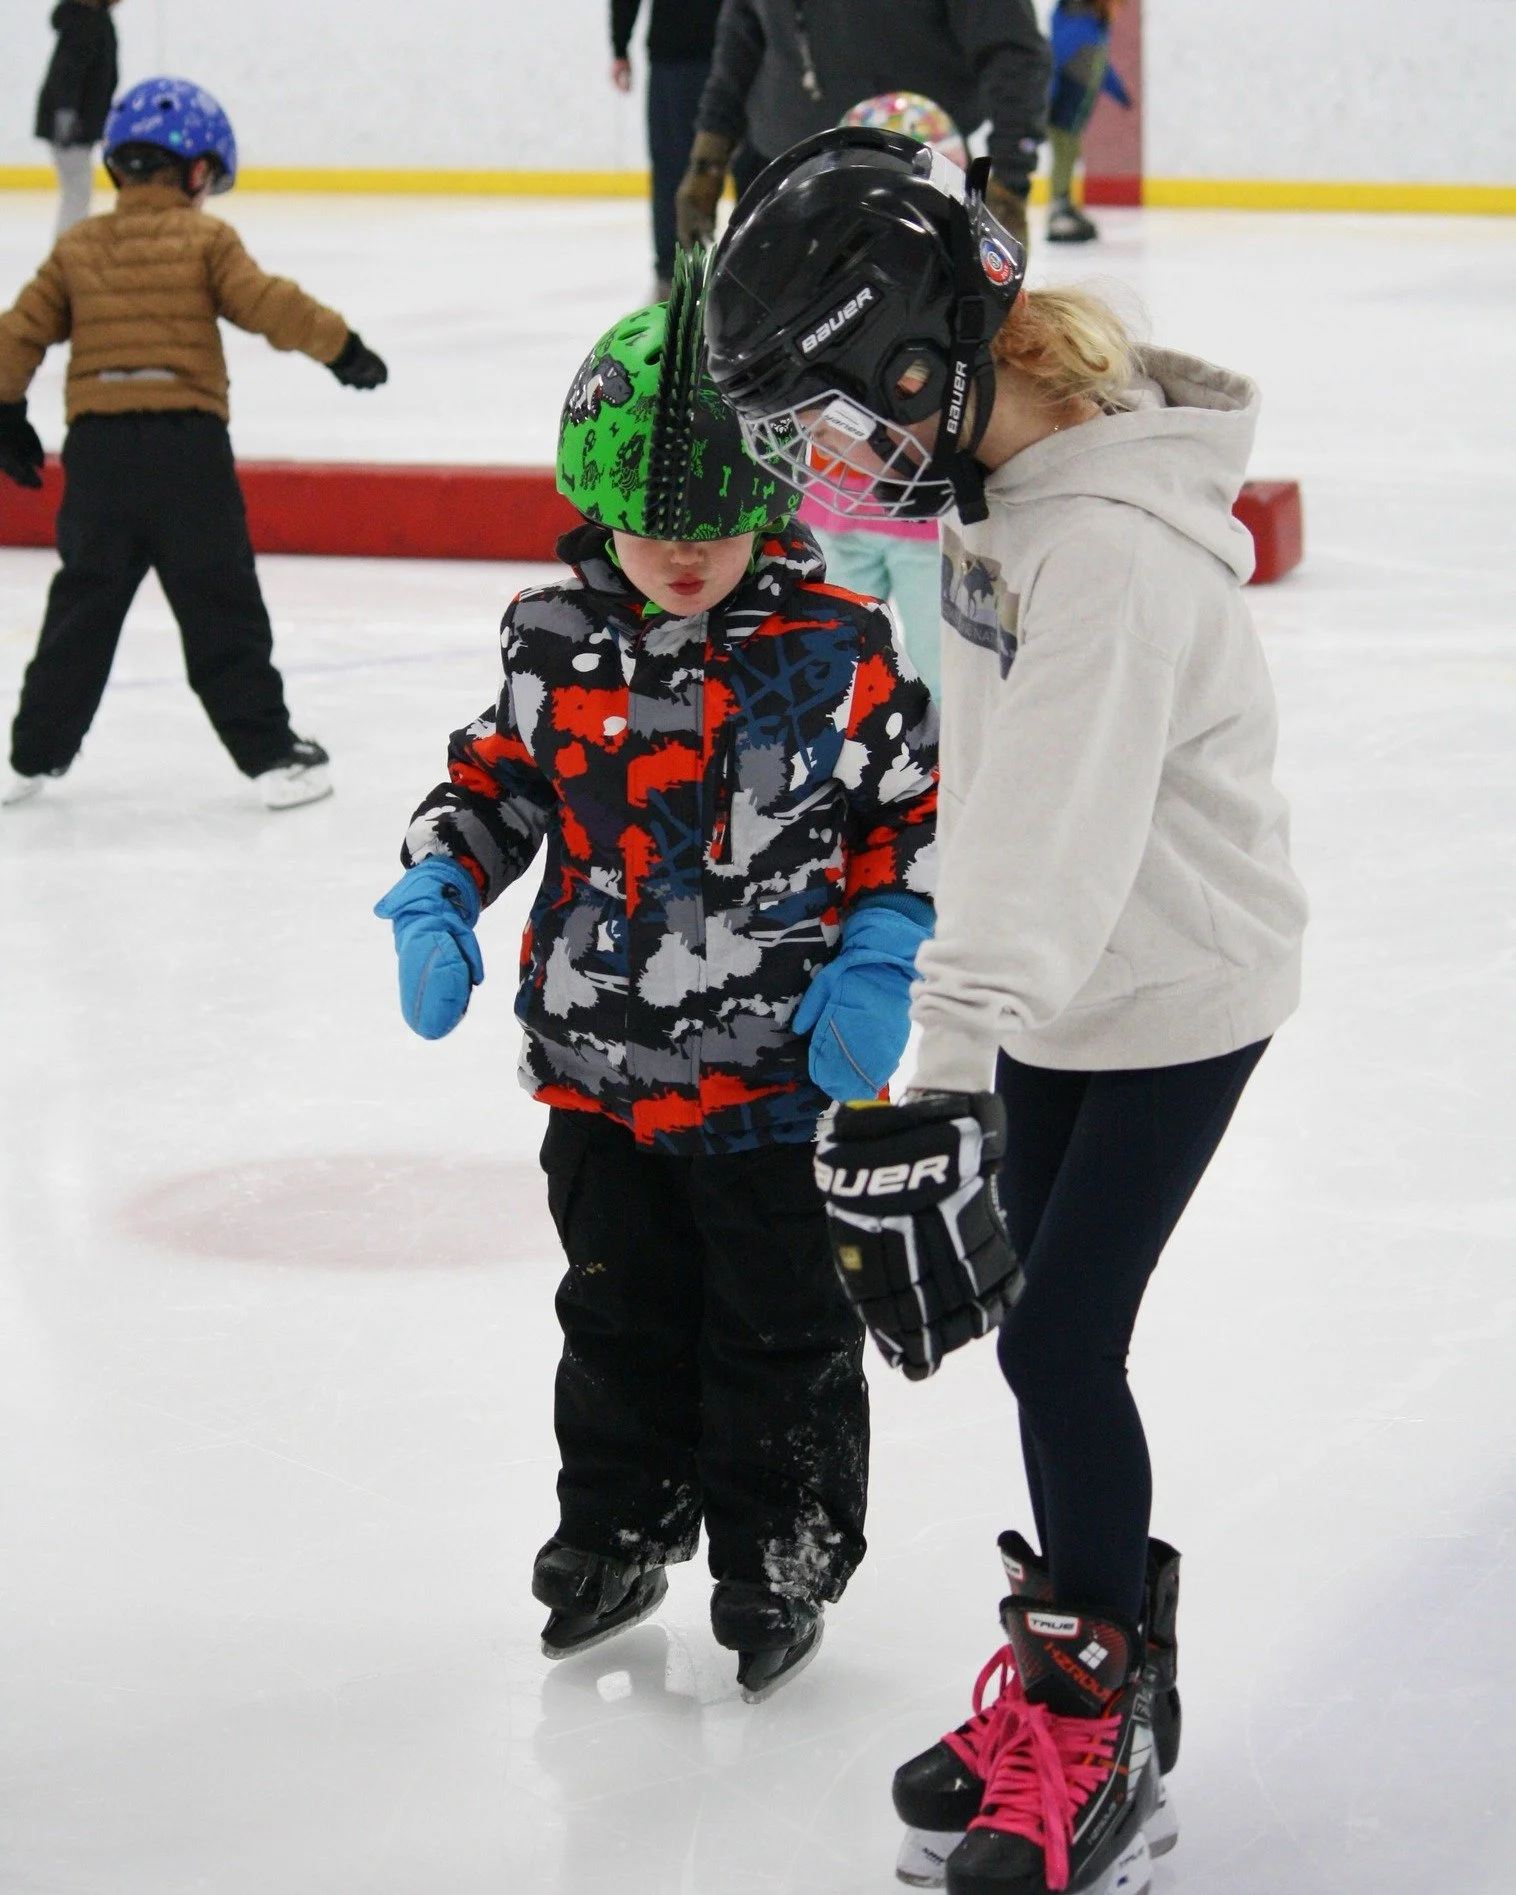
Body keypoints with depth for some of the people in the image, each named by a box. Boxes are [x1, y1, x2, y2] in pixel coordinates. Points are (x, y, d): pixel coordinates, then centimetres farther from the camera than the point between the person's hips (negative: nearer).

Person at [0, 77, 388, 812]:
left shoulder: (77, 246, 11)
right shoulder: (205, 240, 0)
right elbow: (268, 305, -9)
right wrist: (341, 345, 2)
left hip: (96, 449, 4)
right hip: (186, 446, -3)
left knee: (83, 607, 15)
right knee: (221, 607, 2)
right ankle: (271, 755, 3)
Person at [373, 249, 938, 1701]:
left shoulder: (838, 654, -12)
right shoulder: (555, 643, -3)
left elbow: (915, 810, -2)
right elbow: (495, 779, 10)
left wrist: (878, 959, -11)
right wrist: (436, 898, -4)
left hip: (781, 1076, -3)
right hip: (600, 1064, 4)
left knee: (782, 1336, 9)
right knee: (620, 1314, 19)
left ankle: (781, 1564, 25)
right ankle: (620, 1534, 36)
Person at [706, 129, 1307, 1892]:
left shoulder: (1108, 553, -31)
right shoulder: (1005, 465, -1)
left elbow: (1055, 835, -40)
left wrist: (942, 1089, -47)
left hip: (1174, 992, -9)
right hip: (1060, 980, 9)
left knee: (1058, 1343, -6)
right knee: (1037, 1331, 14)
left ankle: (1106, 1742, 7)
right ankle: (1090, 1663, 28)